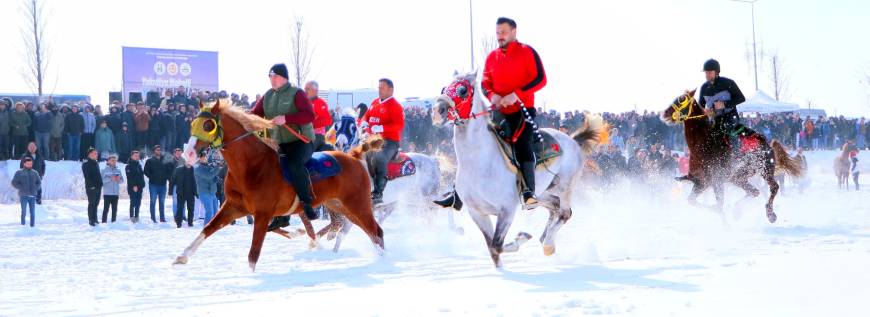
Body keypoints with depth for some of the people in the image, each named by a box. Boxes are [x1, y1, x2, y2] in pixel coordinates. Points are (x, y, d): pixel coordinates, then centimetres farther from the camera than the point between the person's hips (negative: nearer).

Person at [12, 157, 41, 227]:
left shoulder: (34, 173, 11)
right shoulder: (19, 173, 3)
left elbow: (39, 182, 17)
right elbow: (14, 183, 0)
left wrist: (35, 188, -1)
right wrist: (22, 188, -9)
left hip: (32, 196, 3)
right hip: (23, 196, -3)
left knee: (32, 212, 3)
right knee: (23, 211, -4)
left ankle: (32, 225, 8)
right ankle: (23, 226, 1)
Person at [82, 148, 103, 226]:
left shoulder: (96, 164, 18)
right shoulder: (86, 164, -6)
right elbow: (87, 176, -14)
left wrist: (100, 184, 10)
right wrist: (91, 185, -20)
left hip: (98, 187, 8)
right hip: (91, 188, -8)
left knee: (96, 204, 12)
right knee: (91, 204, -5)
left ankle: (94, 219, 18)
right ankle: (91, 220, -2)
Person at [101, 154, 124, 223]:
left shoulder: (118, 171, 10)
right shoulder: (104, 170, -2)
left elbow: (122, 180, 12)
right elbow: (101, 180, -11)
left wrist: (119, 179, -10)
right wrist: (111, 179, -19)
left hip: (116, 193, 4)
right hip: (107, 193, -4)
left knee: (115, 209, 8)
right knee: (106, 209, -6)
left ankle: (113, 221, 16)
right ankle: (104, 222, -2)